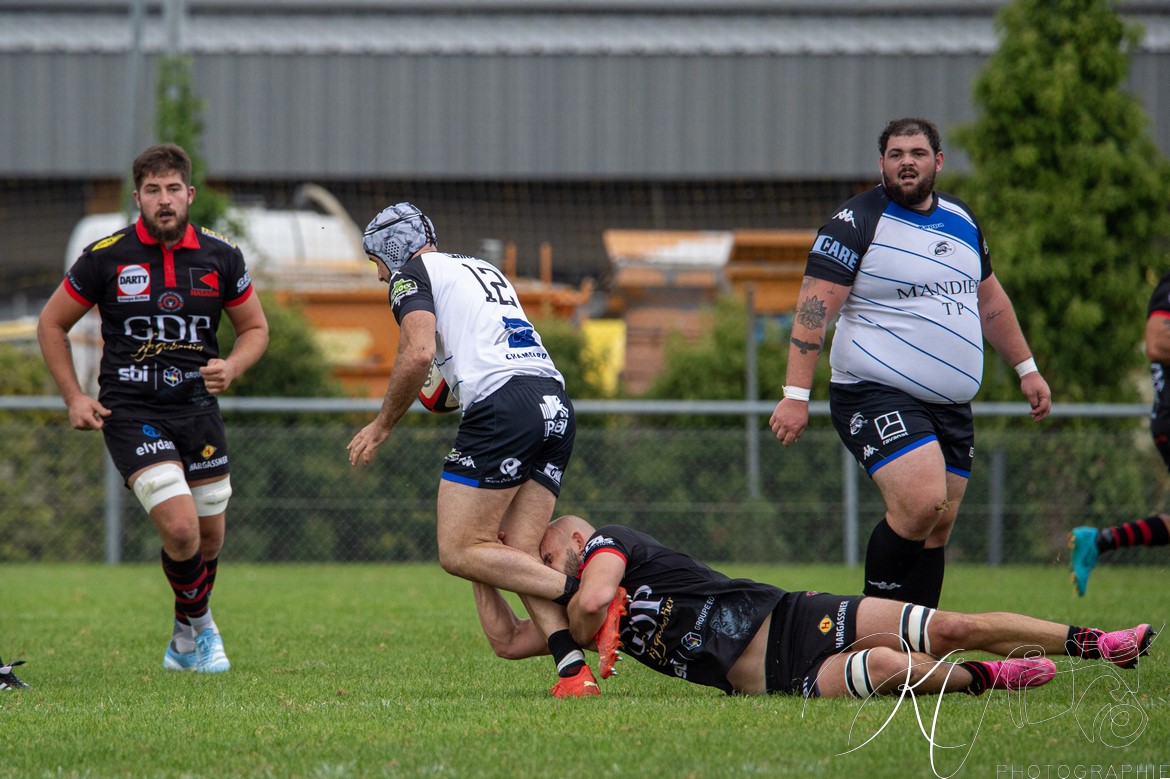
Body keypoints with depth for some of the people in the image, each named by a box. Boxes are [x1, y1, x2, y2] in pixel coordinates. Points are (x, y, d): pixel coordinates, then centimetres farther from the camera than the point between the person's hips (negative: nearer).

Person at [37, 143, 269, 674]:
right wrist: (74, 398, 0)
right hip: (130, 411, -3)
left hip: (197, 408, 3)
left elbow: (255, 327, 14)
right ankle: (199, 625, 9)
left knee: (210, 536, 8)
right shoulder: (106, 257, -6)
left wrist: (232, 367, -7)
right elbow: (52, 323, 7)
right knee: (180, 527, -19)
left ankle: (185, 643, 34)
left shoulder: (221, 257, 1)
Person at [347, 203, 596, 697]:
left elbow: (418, 353, -9)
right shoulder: (483, 270, 31)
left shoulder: (411, 275, 6)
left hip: (502, 406, -8)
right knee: (520, 555, 6)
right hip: (556, 404, 8)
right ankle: (573, 670, -13)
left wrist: (382, 425, 2)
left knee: (459, 553, -3)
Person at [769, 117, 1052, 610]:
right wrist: (796, 395, -21)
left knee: (937, 530, 3)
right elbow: (815, 306, -13)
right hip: (876, 396, -7)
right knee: (921, 504, -24)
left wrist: (1025, 369, 31)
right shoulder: (857, 223, -7)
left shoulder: (961, 219, 14)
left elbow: (988, 298, 28)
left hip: (951, 404, 7)